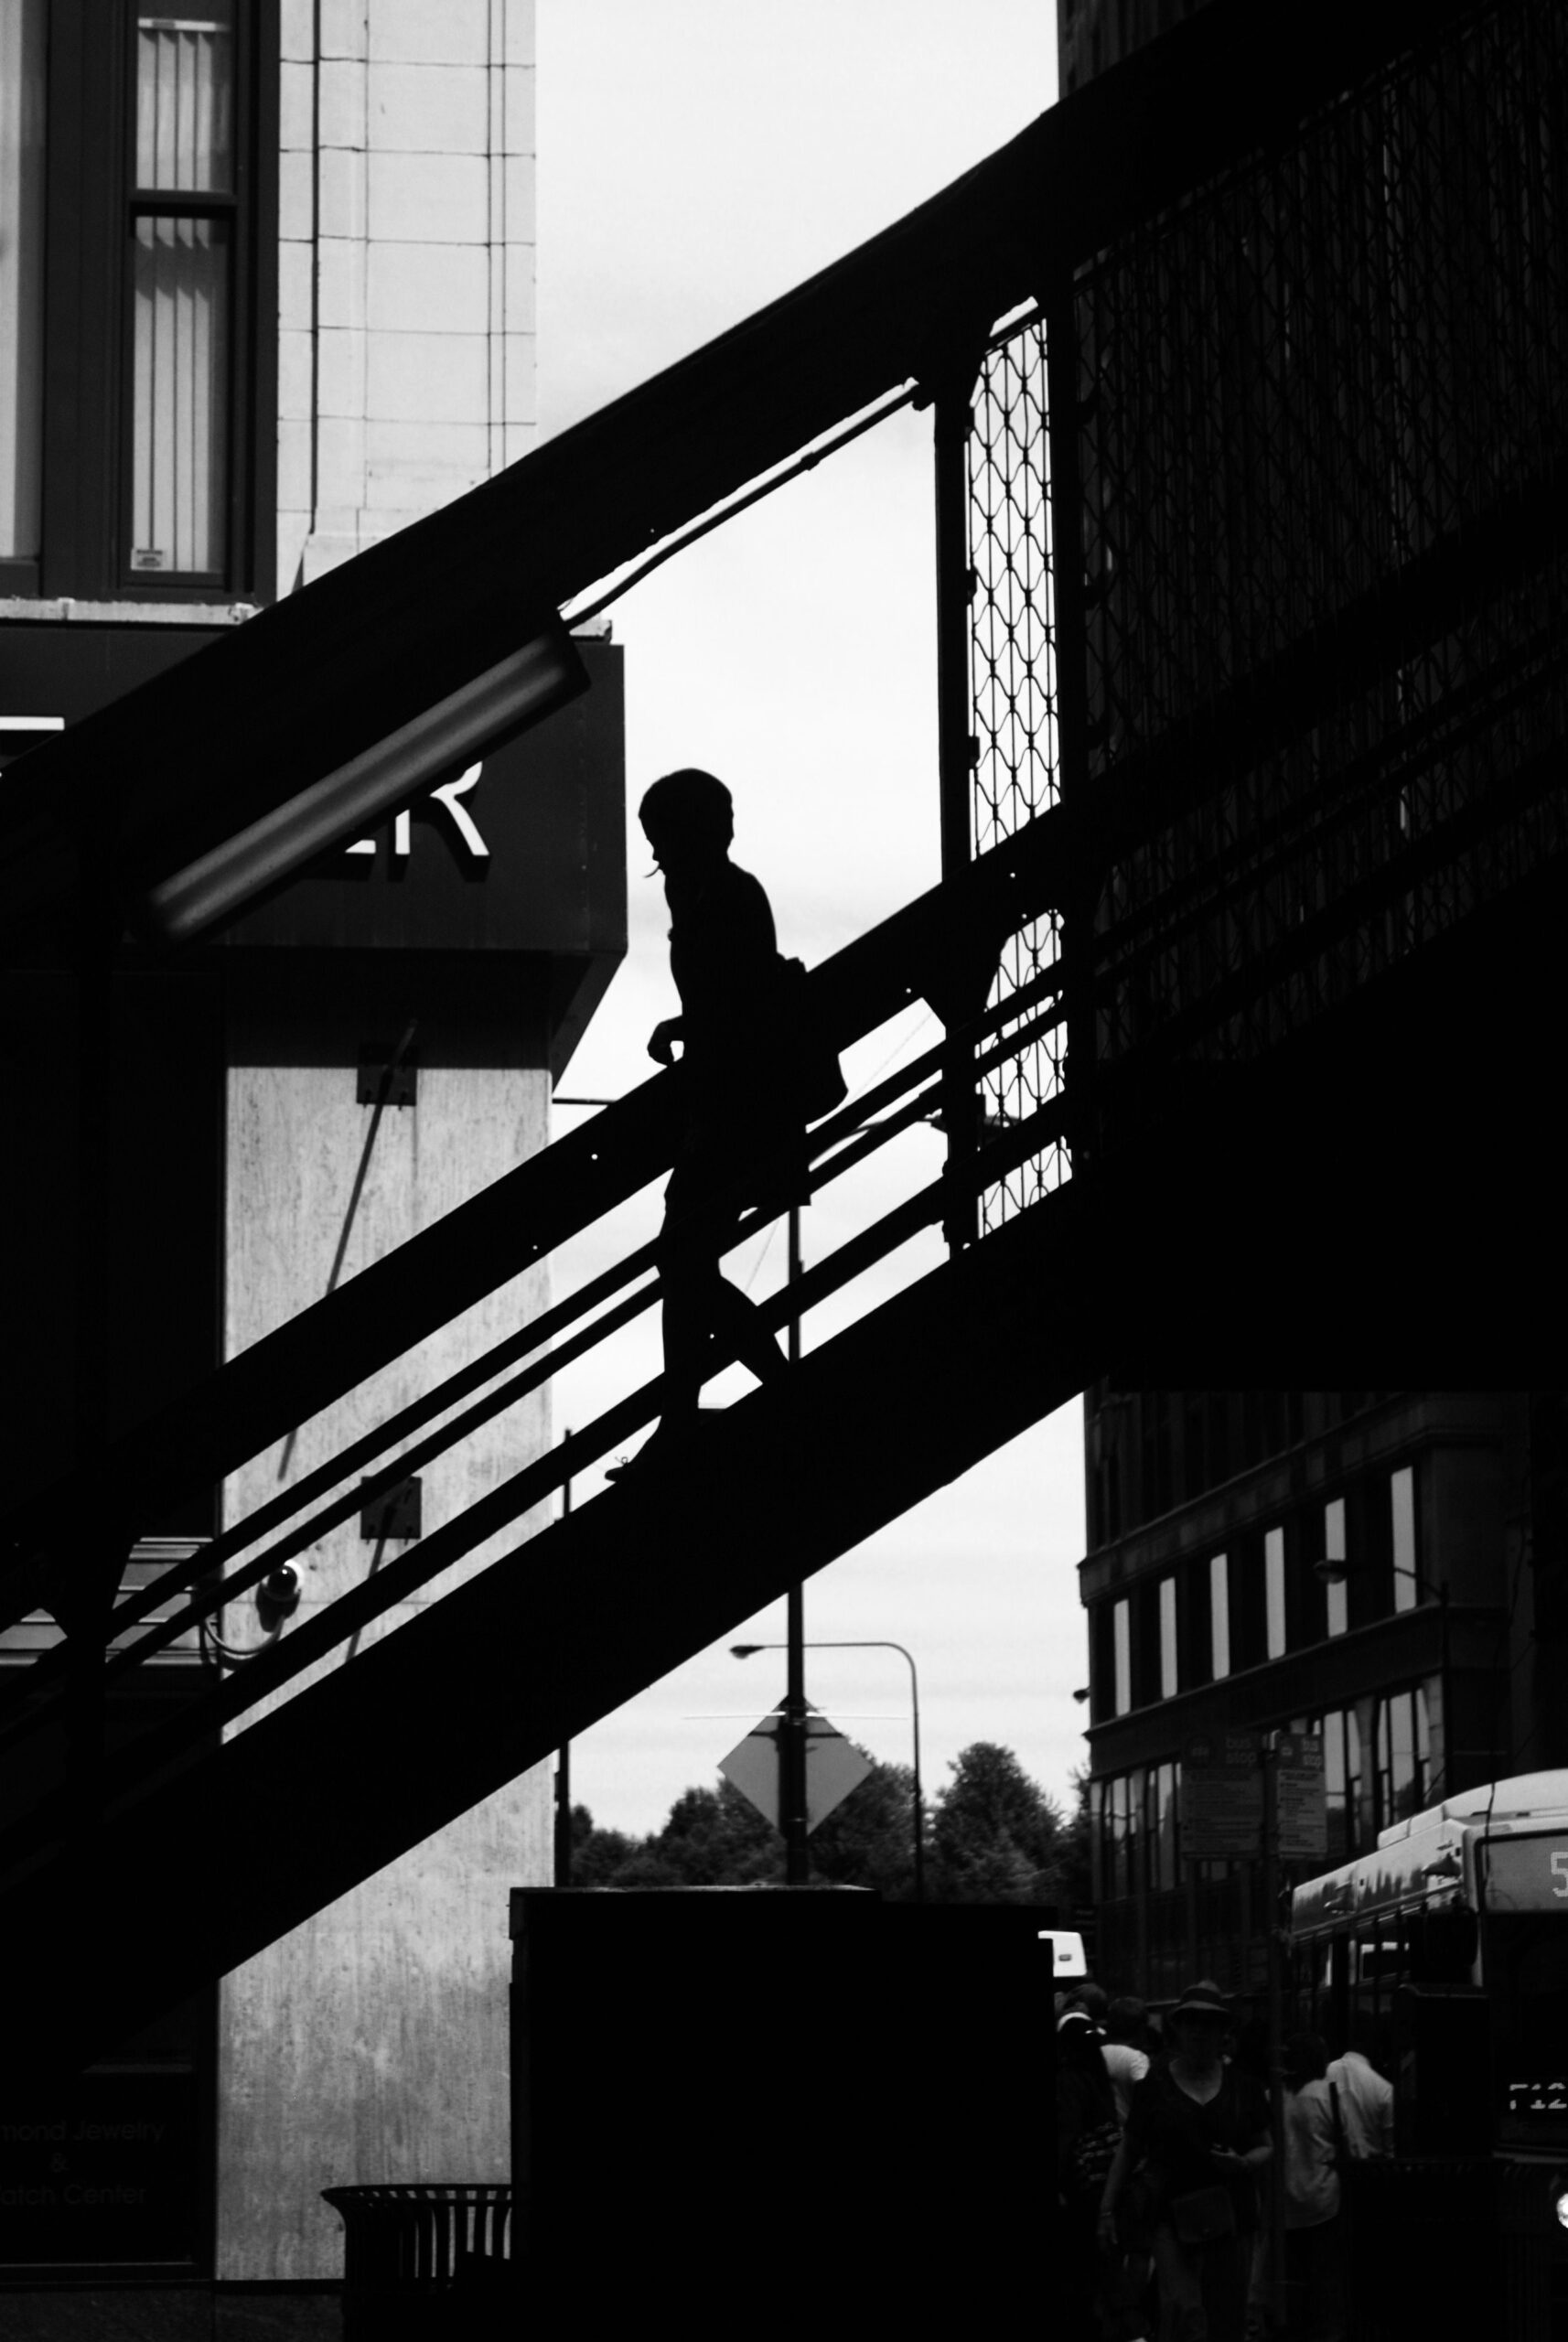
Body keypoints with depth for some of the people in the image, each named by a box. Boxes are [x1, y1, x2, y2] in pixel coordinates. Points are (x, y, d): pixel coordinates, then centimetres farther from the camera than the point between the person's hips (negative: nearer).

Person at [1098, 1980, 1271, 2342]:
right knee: (1182, 2308, -21)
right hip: (1172, 2215, -3)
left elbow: (1266, 2147, 14)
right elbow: (1128, 2151, 7)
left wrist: (1244, 2163, -9)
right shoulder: (1155, 2085, 2)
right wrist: (1107, 2209, 2)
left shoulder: (1243, 2087, 8)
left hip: (1231, 2217, 3)